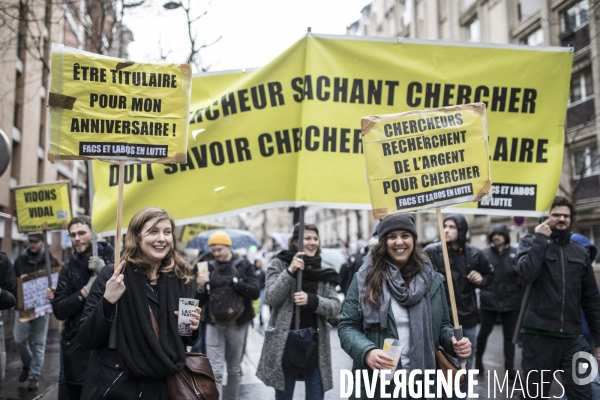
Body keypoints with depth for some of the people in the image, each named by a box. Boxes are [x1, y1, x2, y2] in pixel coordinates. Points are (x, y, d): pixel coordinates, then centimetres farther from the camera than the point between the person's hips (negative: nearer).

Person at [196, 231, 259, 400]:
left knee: (234, 368, 11)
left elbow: (255, 292, -11)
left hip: (237, 323, -1)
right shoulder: (209, 267, 6)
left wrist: (232, 281, -18)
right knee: (214, 371, -5)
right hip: (214, 324, 1)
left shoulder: (244, 266, -1)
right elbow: (200, 302, 8)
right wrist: (201, 288, -13)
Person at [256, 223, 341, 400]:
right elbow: (270, 298, -11)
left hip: (314, 341, 2)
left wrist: (311, 300, -19)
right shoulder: (279, 264, 0)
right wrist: (290, 271, -22)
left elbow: (335, 307, -1)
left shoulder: (323, 271, 7)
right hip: (285, 341, -2)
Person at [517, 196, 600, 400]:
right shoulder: (531, 243, 3)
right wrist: (540, 239, -11)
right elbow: (526, 274, -18)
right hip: (538, 335, -3)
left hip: (572, 337, 3)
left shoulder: (580, 252, 13)